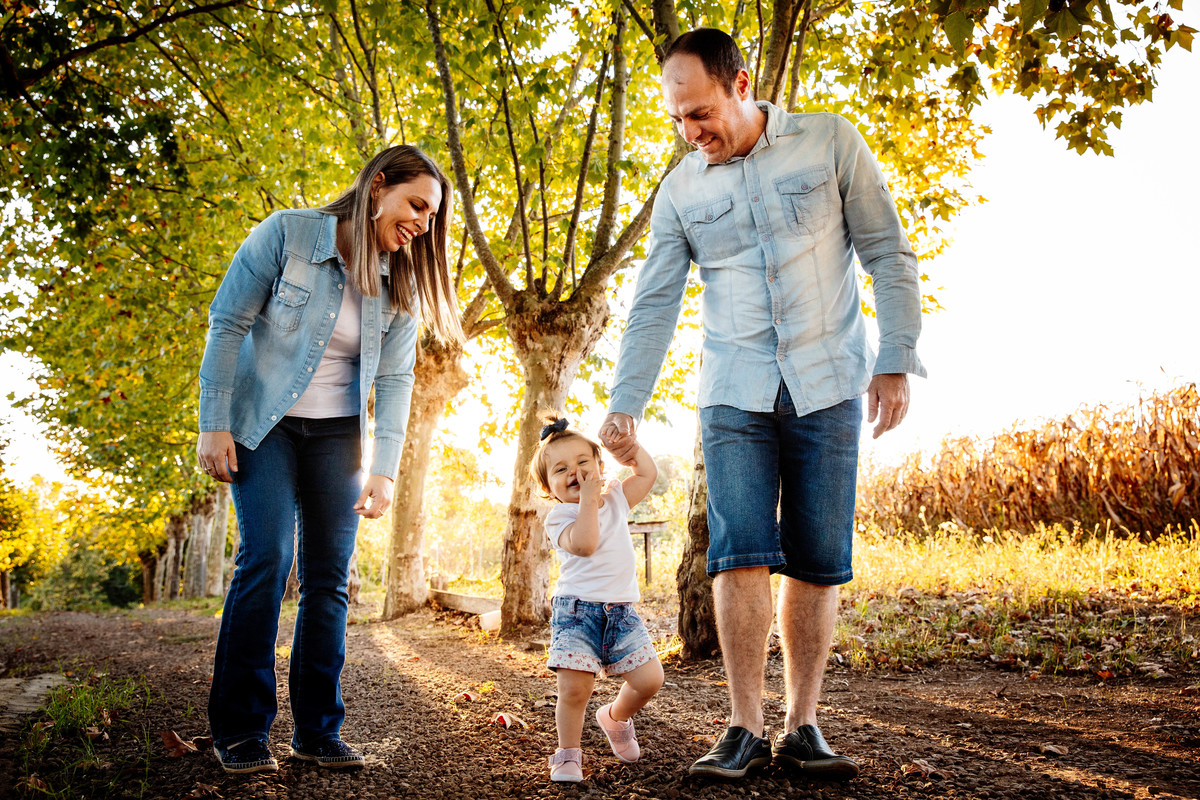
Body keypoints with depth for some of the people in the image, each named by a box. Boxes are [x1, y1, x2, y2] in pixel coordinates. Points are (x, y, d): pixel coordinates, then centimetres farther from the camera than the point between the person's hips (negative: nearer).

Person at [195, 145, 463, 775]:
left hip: (335, 434, 4)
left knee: (329, 576, 0)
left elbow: (394, 378, -3)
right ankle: (238, 731, -4)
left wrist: (384, 470, -12)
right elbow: (227, 322, -10)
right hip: (262, 422, -4)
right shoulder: (286, 233, -12)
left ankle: (318, 730, 9)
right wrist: (214, 424, -14)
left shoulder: (399, 284, -1)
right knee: (267, 558, -15)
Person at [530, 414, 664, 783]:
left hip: (621, 610, 5)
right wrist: (588, 501, -18)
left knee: (650, 678, -4)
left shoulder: (615, 497, 15)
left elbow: (648, 473, 17)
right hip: (577, 609, -4)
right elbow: (583, 544, -21)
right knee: (574, 688, -14)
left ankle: (616, 717, 27)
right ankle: (568, 753, 10)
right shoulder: (558, 517, -4)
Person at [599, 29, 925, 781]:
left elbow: (888, 254, 1)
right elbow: (653, 306, 5)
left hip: (828, 387, -1)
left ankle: (803, 727, 9)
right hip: (735, 397, 1)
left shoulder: (831, 142, 0)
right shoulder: (680, 190, 6)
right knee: (741, 554, -9)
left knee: (818, 562, 0)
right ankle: (746, 728, -1)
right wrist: (625, 404, -3)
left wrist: (896, 360, -7)